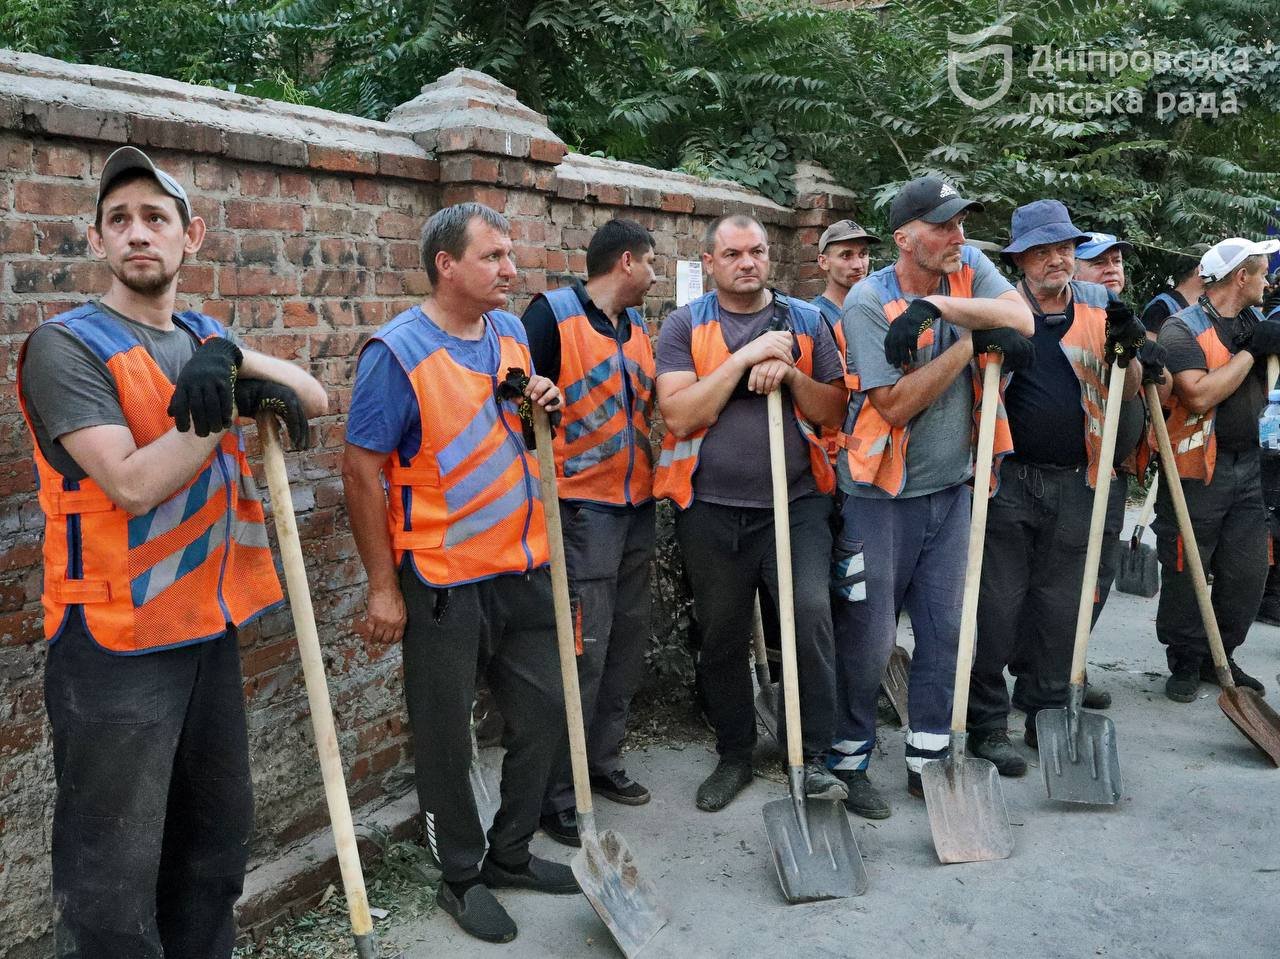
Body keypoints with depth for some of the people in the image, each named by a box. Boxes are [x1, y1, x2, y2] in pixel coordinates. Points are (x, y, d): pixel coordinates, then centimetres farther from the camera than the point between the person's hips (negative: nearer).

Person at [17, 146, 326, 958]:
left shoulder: (205, 339, 11)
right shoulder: (67, 346, -11)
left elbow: (315, 398, 2)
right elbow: (134, 484, -21)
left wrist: (239, 362, -15)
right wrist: (231, 401, -17)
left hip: (212, 627, 7)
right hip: (116, 646, -7)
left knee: (218, 840, 20)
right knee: (114, 884, 1)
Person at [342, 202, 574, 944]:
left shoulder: (511, 330, 5)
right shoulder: (398, 351, -15)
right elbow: (362, 471, -13)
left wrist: (545, 406, -5)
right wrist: (383, 587, -13)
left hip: (524, 570, 7)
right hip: (445, 582, -6)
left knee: (546, 715, 14)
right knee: (447, 740, 7)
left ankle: (511, 854, 34)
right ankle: (462, 876, 27)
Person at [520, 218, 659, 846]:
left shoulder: (637, 325, 15)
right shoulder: (553, 313, -8)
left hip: (636, 506, 8)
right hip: (580, 508, -8)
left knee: (626, 644, 13)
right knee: (581, 652, -7)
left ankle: (603, 761, 29)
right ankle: (557, 794, 5)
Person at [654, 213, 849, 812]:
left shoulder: (805, 321, 8)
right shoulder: (683, 327, 2)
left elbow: (834, 411, 6)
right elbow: (679, 416, -11)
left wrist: (788, 373, -11)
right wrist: (746, 357, -15)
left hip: (794, 501, 0)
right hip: (711, 507, 0)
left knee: (811, 614, -16)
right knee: (721, 635, 10)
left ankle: (811, 757, 0)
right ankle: (735, 755, 28)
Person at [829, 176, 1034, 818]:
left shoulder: (968, 268, 1)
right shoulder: (868, 300, -15)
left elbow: (1021, 320, -17)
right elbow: (895, 405, -21)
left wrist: (936, 306, -26)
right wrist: (972, 340, -19)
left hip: (950, 488, 5)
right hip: (881, 497, -5)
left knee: (944, 633, 12)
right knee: (869, 639, 2)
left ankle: (928, 760, 27)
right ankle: (848, 761, 21)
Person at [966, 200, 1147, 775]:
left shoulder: (1100, 307, 8)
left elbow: (1128, 393, 12)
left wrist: (1128, 351, -8)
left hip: (1075, 482, 4)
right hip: (1009, 481, -3)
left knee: (1060, 607, 13)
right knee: (999, 606, 0)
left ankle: (1047, 715, 28)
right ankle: (987, 724, 12)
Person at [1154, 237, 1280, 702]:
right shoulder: (1183, 328, -11)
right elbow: (1200, 394, -23)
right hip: (1196, 473, -7)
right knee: (1185, 576, 3)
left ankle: (1219, 658, 25)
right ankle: (1184, 663, 18)